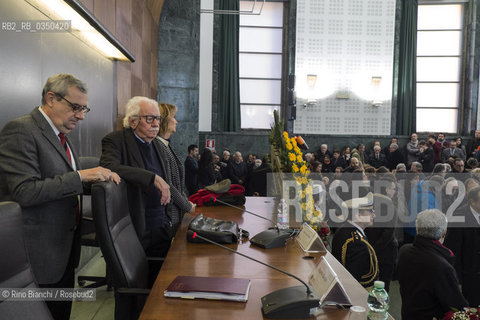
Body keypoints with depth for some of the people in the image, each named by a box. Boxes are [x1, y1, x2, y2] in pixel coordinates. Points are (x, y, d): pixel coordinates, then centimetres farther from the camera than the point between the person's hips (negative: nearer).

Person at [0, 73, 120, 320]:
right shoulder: (20, 130, -16)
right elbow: (25, 191, -25)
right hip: (40, 252, -8)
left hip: (65, 246, 8)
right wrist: (80, 176, -25)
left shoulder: (61, 135, 11)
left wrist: (99, 177, 0)